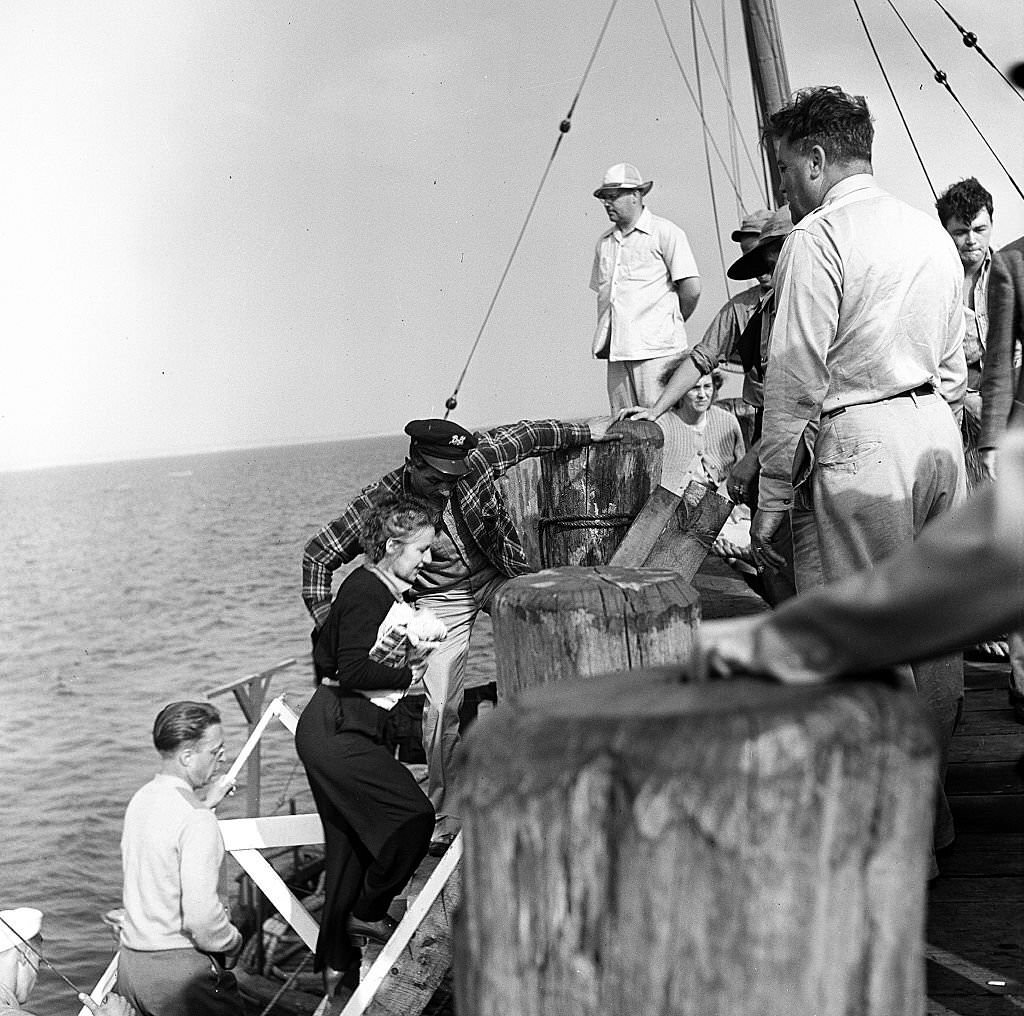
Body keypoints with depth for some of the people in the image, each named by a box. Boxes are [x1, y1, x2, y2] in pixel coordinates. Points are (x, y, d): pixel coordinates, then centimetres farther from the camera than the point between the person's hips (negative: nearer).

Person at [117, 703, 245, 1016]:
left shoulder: (141, 799, 6)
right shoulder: (196, 819, -20)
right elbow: (201, 916, -23)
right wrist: (233, 942, -5)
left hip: (130, 964, 8)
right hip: (179, 969, -8)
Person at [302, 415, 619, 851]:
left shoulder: (476, 464, -21)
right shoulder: (379, 503, -23)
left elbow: (519, 435, -3)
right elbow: (318, 555, -12)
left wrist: (585, 432, 3)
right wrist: (325, 624, -15)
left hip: (499, 576, 2)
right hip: (441, 599, -2)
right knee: (441, 706, -11)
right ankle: (443, 819, 4)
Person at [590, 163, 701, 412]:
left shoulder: (665, 233, -2)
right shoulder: (604, 241, 18)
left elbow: (692, 288, -6)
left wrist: (673, 322, 6)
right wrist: (604, 337, 14)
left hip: (656, 348, -6)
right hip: (617, 349, 6)